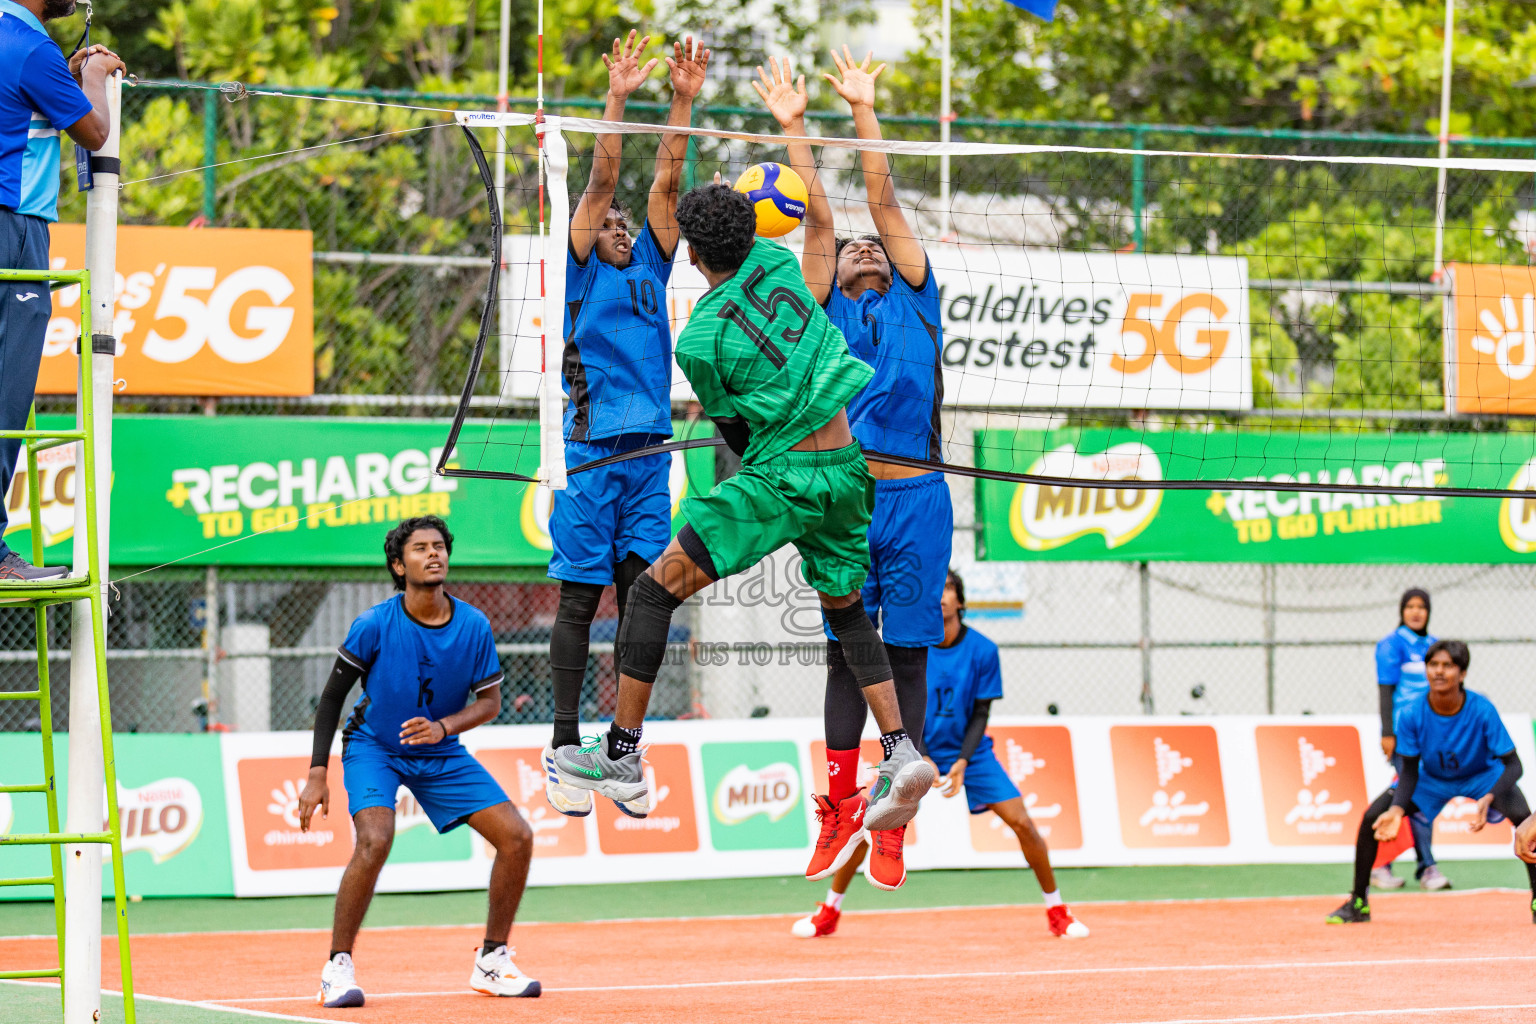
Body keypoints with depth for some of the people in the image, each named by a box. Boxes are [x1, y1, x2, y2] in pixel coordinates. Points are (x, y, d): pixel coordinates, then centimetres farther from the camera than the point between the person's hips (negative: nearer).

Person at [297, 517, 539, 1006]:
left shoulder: (474, 626, -11)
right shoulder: (374, 625, -19)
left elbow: (489, 702, -3)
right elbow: (332, 696, -9)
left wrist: (442, 727, -24)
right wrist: (316, 775, -13)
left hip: (441, 754, 4)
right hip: (374, 746, -4)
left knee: (517, 837, -6)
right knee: (375, 840, -30)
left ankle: (492, 961, 9)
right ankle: (338, 967, -17)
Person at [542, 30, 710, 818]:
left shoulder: (650, 265, 18)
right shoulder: (581, 271, 6)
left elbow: (666, 182, 13)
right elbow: (602, 182, -1)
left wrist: (683, 100, 7)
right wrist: (618, 99, -5)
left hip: (649, 450, 5)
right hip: (590, 448, -5)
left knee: (640, 593, 3)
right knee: (580, 597, -3)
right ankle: (564, 751, 0)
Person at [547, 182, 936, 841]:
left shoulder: (699, 341, -11)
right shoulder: (778, 261, 1)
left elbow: (734, 432, 2)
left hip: (781, 477, -7)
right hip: (847, 469, 7)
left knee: (656, 588, 2)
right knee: (847, 611, 24)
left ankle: (622, 754, 3)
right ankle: (901, 755, 7)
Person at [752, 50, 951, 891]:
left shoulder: (914, 296, 18)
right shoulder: (827, 308, 17)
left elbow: (883, 200, 14)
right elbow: (818, 216, 12)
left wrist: (864, 112, 14)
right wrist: (793, 126, 9)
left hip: (916, 497, 0)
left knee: (905, 655, 0)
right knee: (846, 652, 0)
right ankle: (840, 810, 4)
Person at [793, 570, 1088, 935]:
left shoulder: (983, 651, -11)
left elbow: (980, 713, -7)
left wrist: (963, 761, -20)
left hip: (969, 751, 0)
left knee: (1022, 823, -12)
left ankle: (1057, 911, 4)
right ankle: (828, 912, 7)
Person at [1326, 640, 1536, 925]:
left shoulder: (1482, 710, -32)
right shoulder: (1412, 715, -26)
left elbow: (1512, 765, -29)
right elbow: (1410, 770, -15)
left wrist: (1488, 799, -48)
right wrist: (1397, 809, -34)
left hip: (1482, 776, -2)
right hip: (1432, 779, 2)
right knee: (1372, 817, -13)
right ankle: (1358, 904, 4)